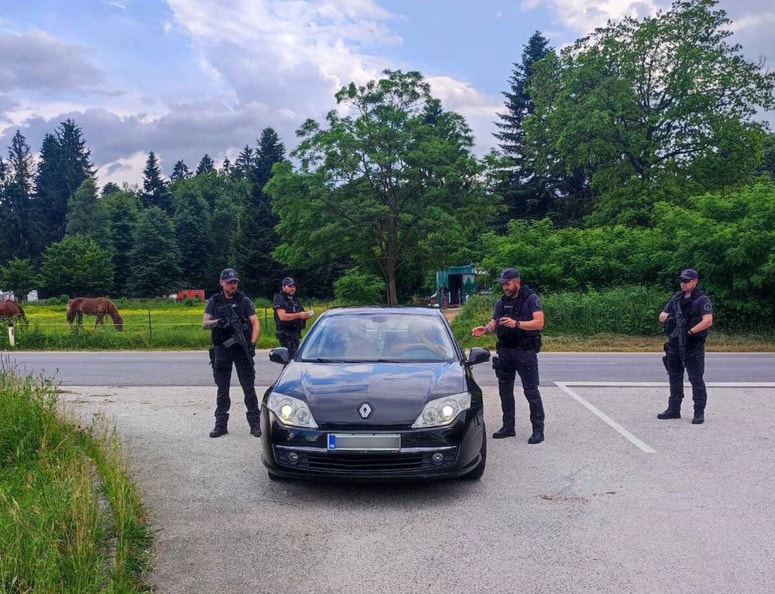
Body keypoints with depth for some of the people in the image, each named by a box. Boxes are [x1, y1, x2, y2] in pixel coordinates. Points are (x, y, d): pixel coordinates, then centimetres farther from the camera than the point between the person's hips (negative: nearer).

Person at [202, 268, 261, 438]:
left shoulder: (244, 301, 2)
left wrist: (252, 344, -14)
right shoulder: (214, 301, 8)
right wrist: (217, 322, -19)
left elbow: (256, 324, -1)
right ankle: (221, 425, 15)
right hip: (221, 349, 2)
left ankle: (255, 424, 3)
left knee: (249, 387, -2)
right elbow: (204, 324, 1)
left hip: (241, 348, -2)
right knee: (222, 389, 8)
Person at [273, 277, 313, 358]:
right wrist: (299, 315, -23)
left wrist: (305, 316, 3)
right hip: (286, 334, -8)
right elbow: (282, 316, -18)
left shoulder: (295, 299, 20)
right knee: (291, 357, -15)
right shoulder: (279, 300, -5)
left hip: (296, 333, 8)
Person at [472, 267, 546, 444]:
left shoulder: (531, 299, -5)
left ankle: (538, 430, 3)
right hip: (505, 351, 7)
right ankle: (508, 427, 22)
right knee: (505, 391, 11)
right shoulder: (501, 302, 13)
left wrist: (516, 323, -28)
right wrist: (485, 329, -13)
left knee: (531, 391, -4)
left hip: (526, 352, -6)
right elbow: (494, 323, 9)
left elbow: (539, 323, -16)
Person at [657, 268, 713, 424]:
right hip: (674, 344, 7)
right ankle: (674, 409, 22)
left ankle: (699, 413, 1)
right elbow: (661, 316, 15)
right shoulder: (676, 299, 14)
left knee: (696, 379, -5)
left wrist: (690, 332, -24)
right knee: (674, 378, 13)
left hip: (693, 346, -7)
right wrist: (667, 317, -8)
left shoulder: (702, 299, -6)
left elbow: (708, 321, -18)